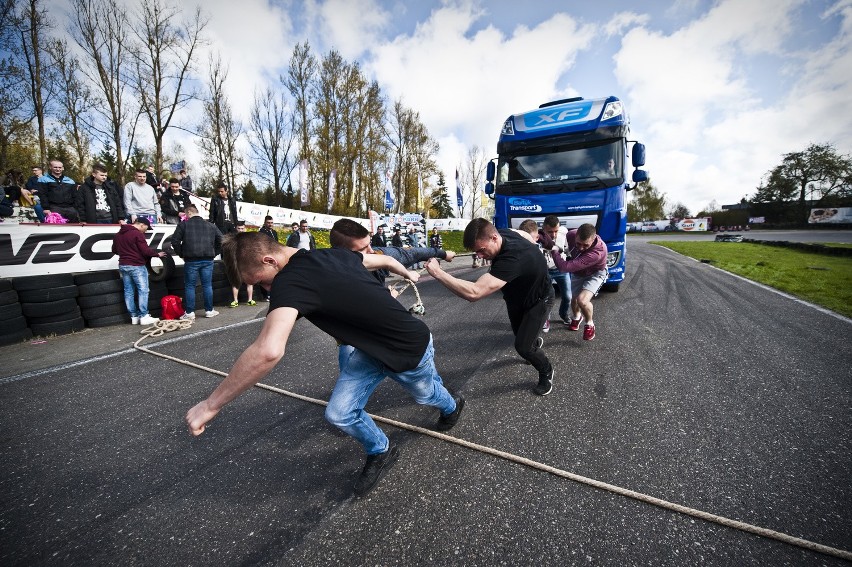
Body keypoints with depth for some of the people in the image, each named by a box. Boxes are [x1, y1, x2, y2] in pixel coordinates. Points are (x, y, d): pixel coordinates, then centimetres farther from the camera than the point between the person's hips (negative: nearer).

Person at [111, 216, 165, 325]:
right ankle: (144, 316, -7)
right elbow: (146, 250, -16)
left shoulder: (118, 234, 15)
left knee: (129, 291, 8)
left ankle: (134, 316, 10)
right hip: (136, 266, -8)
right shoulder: (137, 234, -12)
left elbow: (114, 250, 23)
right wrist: (157, 254, -1)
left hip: (123, 265, 8)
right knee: (143, 290, -5)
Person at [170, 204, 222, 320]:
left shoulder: (184, 224, 1)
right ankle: (209, 310, 11)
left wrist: (182, 254, 8)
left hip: (191, 260, -2)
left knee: (189, 286, 4)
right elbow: (220, 240, 12)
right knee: (207, 285, 7)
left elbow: (175, 241, -3)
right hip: (208, 260, 3)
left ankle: (189, 312, 6)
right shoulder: (210, 225, 11)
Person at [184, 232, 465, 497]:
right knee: (339, 413, 4)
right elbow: (383, 259, 10)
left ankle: (452, 406, 64)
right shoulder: (331, 255, -7)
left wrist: (210, 405, -32)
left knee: (427, 396, 27)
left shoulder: (290, 280, -32)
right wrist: (408, 273, 31)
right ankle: (380, 452, 33)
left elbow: (268, 351, -48)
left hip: (410, 350, -7)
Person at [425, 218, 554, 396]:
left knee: (522, 345, -13)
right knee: (520, 333, 23)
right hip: (517, 296, 8)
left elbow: (473, 293, -59)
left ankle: (546, 372, 20)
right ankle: (534, 342, 61)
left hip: (537, 300, -7)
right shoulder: (501, 234, -22)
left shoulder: (512, 258, -48)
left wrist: (437, 273, -53)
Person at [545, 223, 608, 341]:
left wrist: (555, 251, -33)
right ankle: (576, 317, 55)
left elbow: (566, 267, -46)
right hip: (577, 273, 5)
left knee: (582, 300, -25)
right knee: (574, 299, 19)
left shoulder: (599, 251, -45)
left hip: (595, 274, -5)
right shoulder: (571, 235, -29)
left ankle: (590, 324, 8)